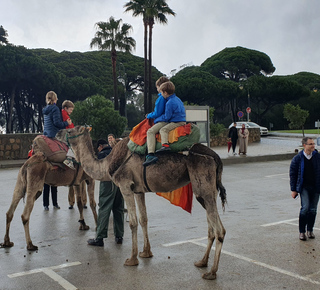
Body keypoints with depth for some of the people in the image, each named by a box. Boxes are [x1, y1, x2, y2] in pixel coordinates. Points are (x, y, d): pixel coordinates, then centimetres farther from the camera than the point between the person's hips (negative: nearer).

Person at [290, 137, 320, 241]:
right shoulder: (297, 158, -4)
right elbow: (292, 174, 1)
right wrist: (293, 189, -1)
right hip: (304, 187, -2)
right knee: (305, 207, -15)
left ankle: (310, 230, 25)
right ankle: (301, 231, 0)